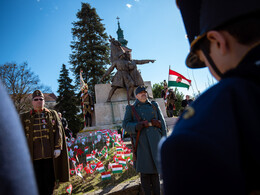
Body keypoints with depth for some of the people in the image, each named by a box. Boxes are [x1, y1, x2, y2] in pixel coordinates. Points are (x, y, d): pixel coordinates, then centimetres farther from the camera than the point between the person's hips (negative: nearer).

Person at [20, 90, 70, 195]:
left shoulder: (52, 114, 11)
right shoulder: (25, 117, 11)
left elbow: (59, 131, 5)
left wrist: (58, 147, -4)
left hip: (50, 155, 0)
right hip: (34, 155, 0)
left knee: (50, 181, 6)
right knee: (37, 182, 4)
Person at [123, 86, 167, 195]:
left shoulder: (154, 106, 14)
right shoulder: (131, 109, 8)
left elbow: (162, 123, 11)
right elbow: (126, 125, -2)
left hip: (155, 141, 2)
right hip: (142, 143, -2)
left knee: (155, 170, 8)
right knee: (145, 172, 1)